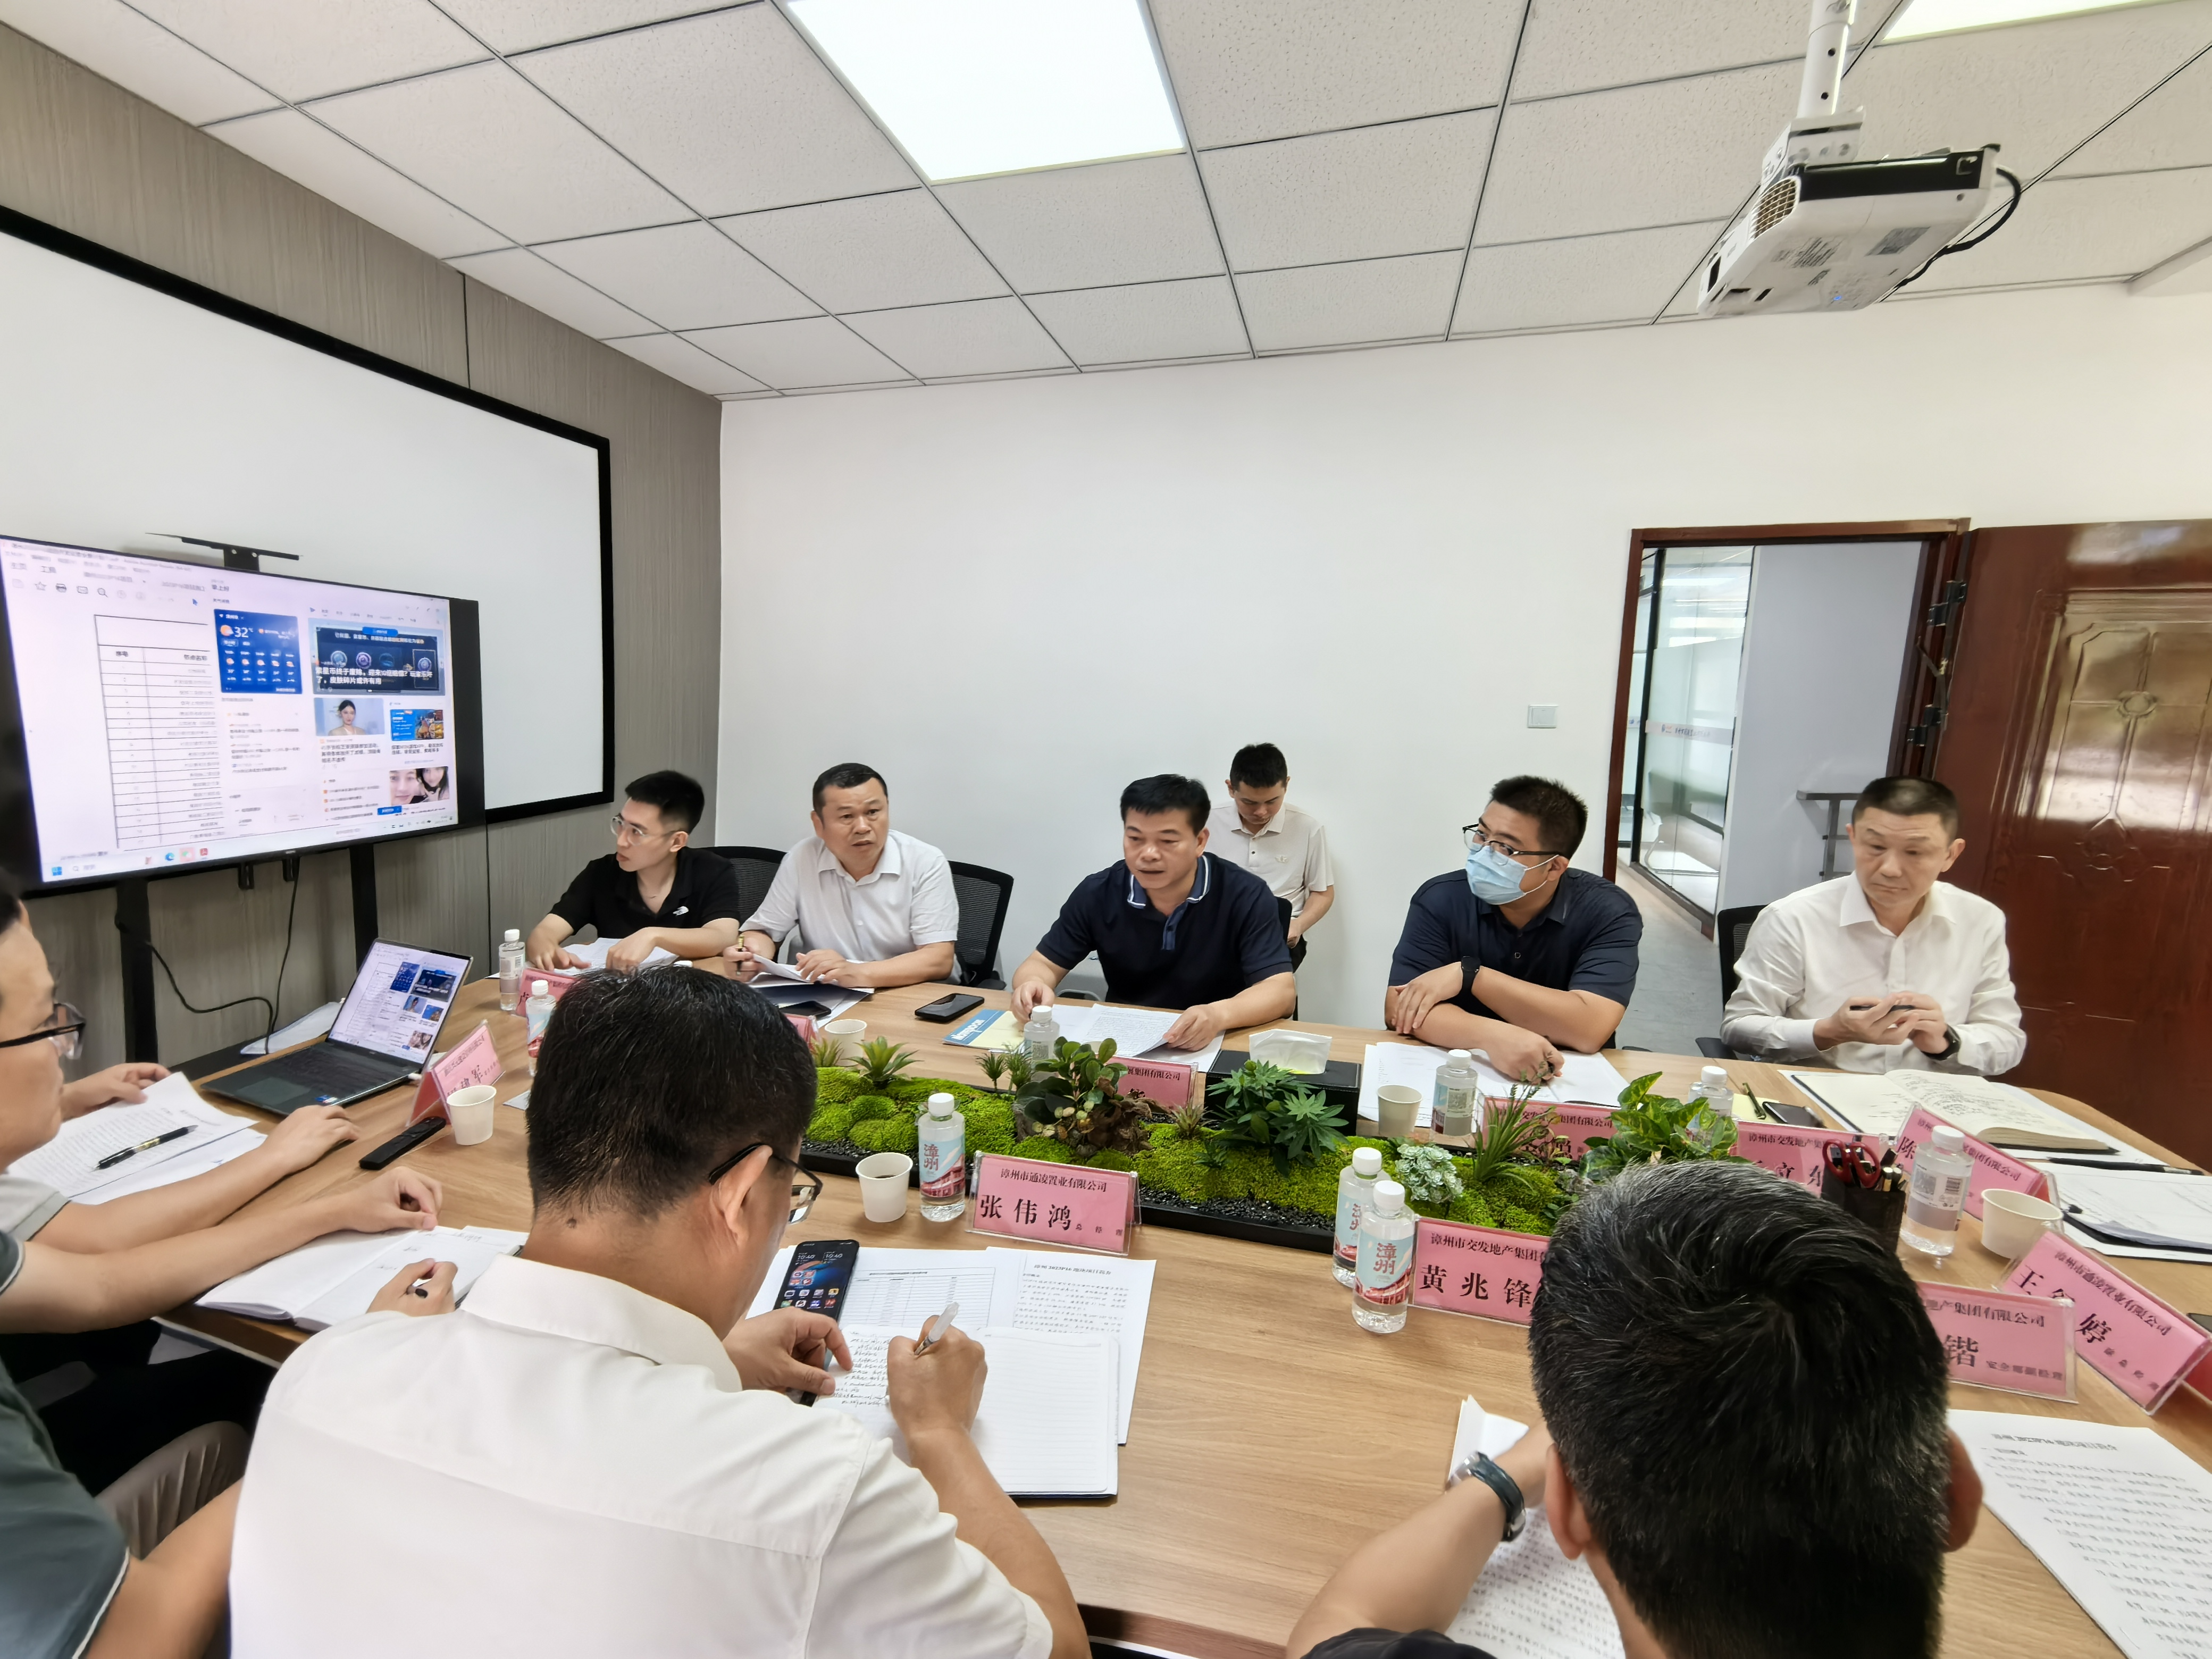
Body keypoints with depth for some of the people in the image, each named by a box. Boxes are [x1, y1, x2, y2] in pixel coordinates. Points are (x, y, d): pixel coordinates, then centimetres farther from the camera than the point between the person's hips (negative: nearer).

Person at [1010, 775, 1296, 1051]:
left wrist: (1219, 1016, -40)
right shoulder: (1097, 894, -7)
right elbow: (1043, 964, 1)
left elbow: (1281, 990, -19)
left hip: (1216, 1047, -1)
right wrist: (1032, 987, -24)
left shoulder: (1246, 896, -13)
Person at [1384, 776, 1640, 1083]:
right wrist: (1494, 1036, -33)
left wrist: (1470, 974, -22)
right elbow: (1399, 1007, -18)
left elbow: (1590, 1028, -22)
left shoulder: (1608, 912, -10)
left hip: (1569, 1079, 0)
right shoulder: (1441, 899, -9)